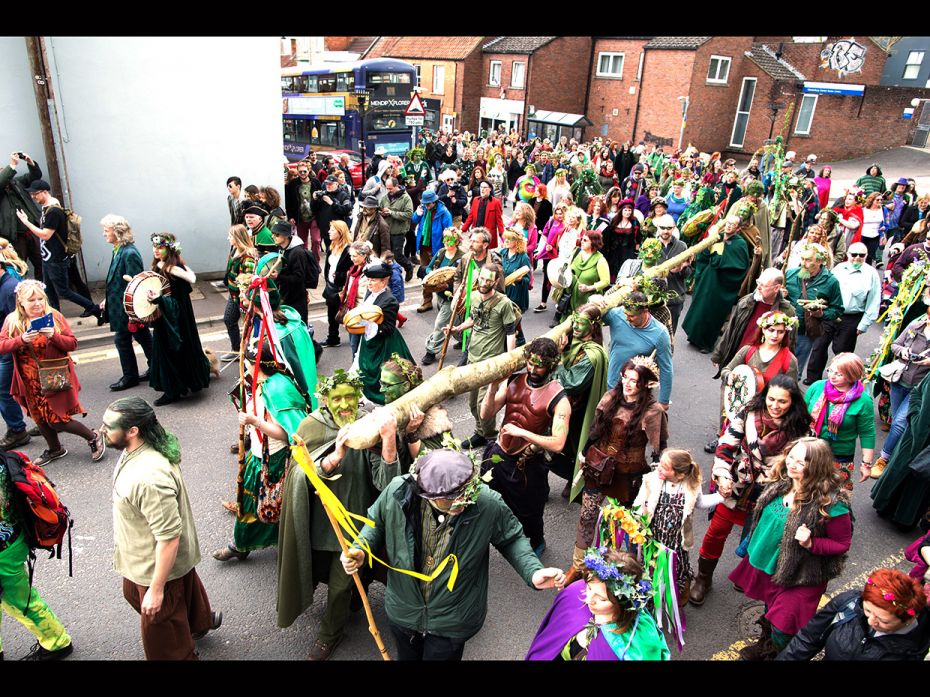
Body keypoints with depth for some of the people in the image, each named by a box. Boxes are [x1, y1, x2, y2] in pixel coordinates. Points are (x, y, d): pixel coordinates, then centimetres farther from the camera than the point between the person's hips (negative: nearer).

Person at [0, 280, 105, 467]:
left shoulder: (55, 316, -7)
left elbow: (72, 344, -9)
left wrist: (53, 336, -26)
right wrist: (21, 339, -25)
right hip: (30, 381, 4)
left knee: (55, 420, -5)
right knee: (39, 417, 16)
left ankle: (93, 437, 16)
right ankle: (55, 449, 40)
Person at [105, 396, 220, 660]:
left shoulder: (148, 478, -40)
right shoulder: (138, 450, -9)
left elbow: (169, 537, -35)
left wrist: (156, 589, -25)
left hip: (159, 563, -10)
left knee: (160, 628, 14)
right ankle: (200, 620, 59)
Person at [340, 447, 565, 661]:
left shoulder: (488, 504, -31)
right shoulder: (397, 492, -27)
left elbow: (511, 538, -10)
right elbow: (377, 522, -4)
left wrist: (533, 572, -24)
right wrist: (361, 549, -21)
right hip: (403, 612, 3)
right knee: (407, 656, 31)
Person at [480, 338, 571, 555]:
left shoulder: (558, 399, -19)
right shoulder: (513, 381, -6)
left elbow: (558, 444, -27)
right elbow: (486, 415, -6)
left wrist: (522, 432, -31)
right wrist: (493, 387, -22)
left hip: (528, 466, -4)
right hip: (498, 456, 4)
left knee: (527, 513, 19)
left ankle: (537, 542, 52)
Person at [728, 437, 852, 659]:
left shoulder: (831, 503, -26)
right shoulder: (781, 483, -8)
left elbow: (842, 543, -16)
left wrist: (811, 543, -28)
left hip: (798, 577, -6)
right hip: (766, 563, 6)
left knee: (782, 632, 6)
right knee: (770, 608, 29)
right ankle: (765, 644, 55)